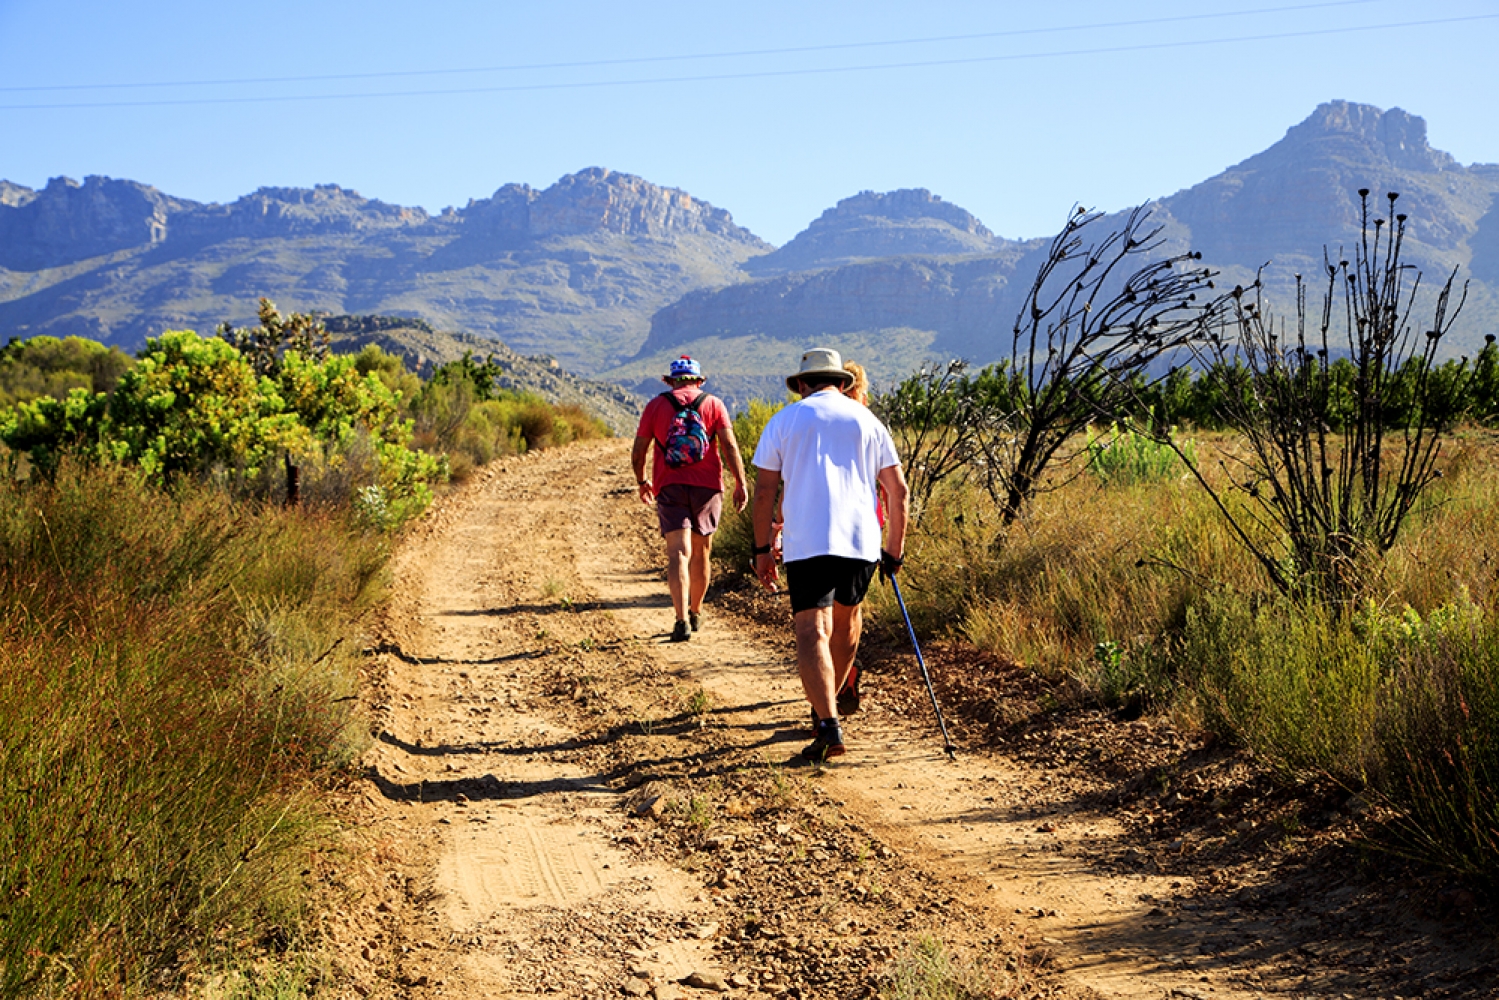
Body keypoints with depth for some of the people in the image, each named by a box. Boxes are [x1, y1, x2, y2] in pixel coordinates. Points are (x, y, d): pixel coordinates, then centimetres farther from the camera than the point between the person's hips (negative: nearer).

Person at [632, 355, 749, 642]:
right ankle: (695, 613, 31)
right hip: (707, 486, 1)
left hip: (669, 487, -1)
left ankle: (682, 620, -24)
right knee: (701, 551, 17)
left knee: (678, 554, -8)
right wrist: (740, 484, -3)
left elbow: (637, 453, 5)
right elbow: (729, 445, -5)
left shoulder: (656, 405, 6)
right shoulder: (713, 404, 6)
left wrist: (642, 482, 21)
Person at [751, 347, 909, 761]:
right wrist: (895, 549, 19)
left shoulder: (785, 421, 10)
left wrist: (762, 549, 11)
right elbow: (898, 488, 12)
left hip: (806, 543, -3)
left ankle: (828, 725, -26)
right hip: (862, 540, 3)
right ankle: (830, 702, 40)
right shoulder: (866, 420, 15)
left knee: (812, 633, -9)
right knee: (847, 617, 26)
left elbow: (764, 490, 5)